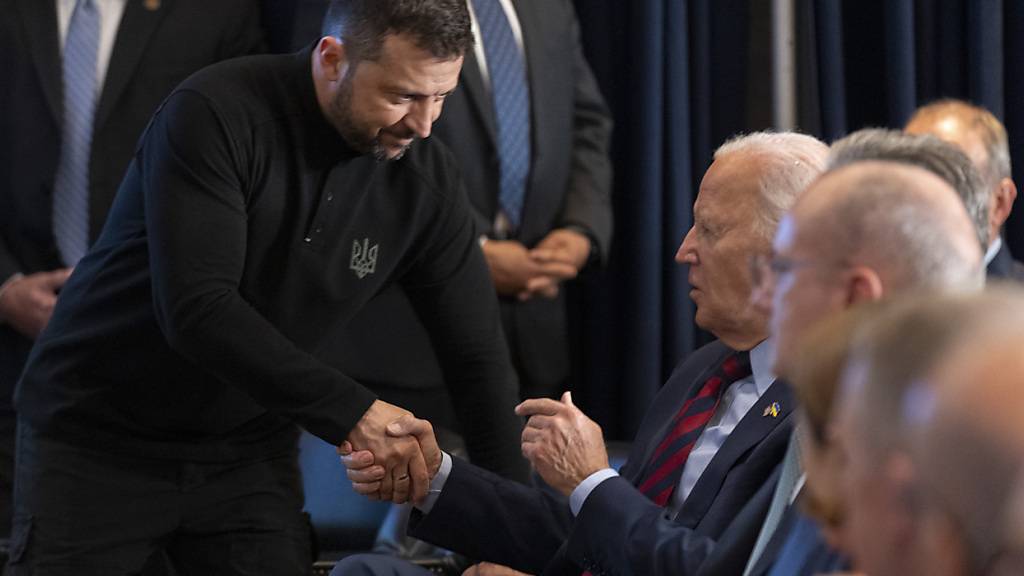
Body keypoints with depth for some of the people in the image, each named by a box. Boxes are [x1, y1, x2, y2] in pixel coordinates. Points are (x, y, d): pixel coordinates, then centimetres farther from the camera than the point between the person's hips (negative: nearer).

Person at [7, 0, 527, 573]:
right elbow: (196, 309, -30)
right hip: (98, 437, -4)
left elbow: (480, 355, -4)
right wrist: (351, 411, -33)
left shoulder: (424, 175, -8)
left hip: (248, 450, 4)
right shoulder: (215, 116, -22)